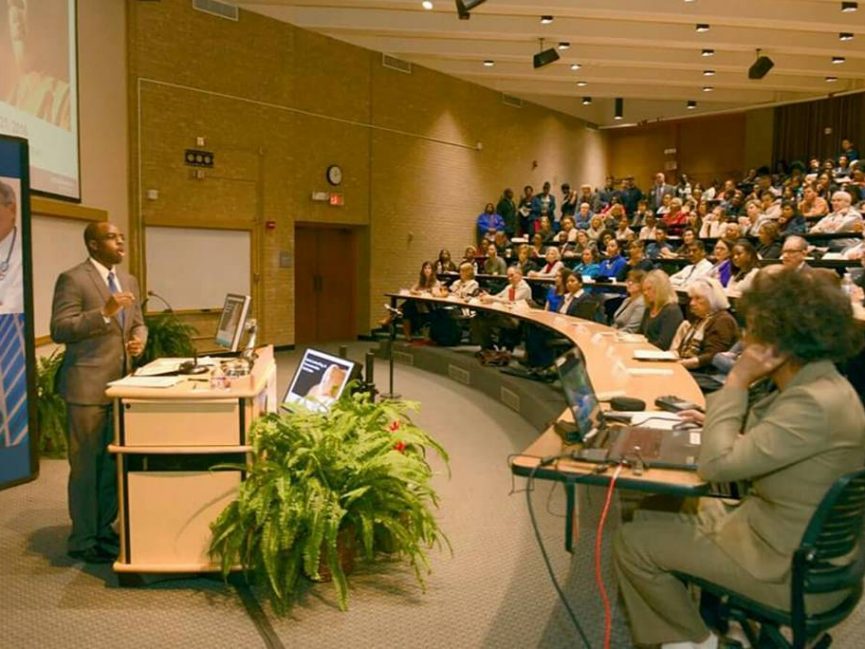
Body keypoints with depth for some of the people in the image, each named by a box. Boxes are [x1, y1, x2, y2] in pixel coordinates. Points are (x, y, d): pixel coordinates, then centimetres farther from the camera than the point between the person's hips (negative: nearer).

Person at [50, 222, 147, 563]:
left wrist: (138, 339, -2)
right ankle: (83, 539, 15)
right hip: (88, 385, -7)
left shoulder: (128, 280, 14)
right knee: (86, 465, 2)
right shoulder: (72, 279, -9)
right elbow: (59, 329, -15)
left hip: (121, 383, 7)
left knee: (114, 461, 14)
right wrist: (104, 312, -25)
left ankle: (104, 528, 29)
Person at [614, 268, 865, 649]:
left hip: (791, 568, -10)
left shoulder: (816, 404, -30)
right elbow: (768, 440, 17)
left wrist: (736, 381, -23)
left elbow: (716, 464, -29)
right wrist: (720, 420, 5)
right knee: (663, 513, 18)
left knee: (632, 542, -5)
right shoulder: (816, 384, 1)